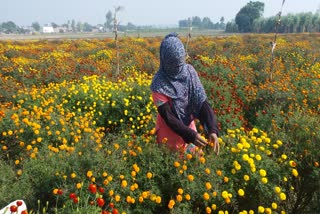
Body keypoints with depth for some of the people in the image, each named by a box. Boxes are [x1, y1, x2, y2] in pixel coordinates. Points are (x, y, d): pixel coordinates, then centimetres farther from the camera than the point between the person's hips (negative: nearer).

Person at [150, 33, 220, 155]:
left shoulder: (189, 71, -11)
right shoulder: (159, 84, -22)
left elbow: (202, 102, -15)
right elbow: (168, 117, -22)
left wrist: (212, 129, -27)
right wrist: (191, 135, -30)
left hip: (189, 127, 4)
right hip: (170, 134, -4)